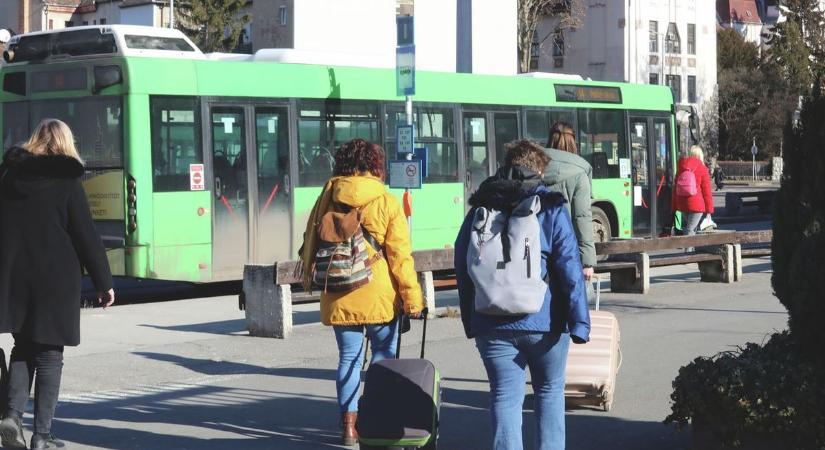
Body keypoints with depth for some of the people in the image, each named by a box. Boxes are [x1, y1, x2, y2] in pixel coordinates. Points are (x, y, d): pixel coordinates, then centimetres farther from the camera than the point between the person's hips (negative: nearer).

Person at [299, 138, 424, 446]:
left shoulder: (327, 197, 3)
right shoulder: (387, 203, -6)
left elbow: (310, 241, 12)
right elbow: (400, 256, -8)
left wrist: (309, 276, 28)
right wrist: (412, 297, -4)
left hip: (338, 296, 3)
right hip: (378, 295, -3)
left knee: (349, 358, 10)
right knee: (384, 357, 10)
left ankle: (349, 427, 9)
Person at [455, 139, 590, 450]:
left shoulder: (479, 210, 6)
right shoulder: (550, 209, -4)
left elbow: (462, 269, 9)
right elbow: (570, 271, -10)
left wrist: (469, 322, 14)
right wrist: (579, 322, -8)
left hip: (492, 325, 2)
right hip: (544, 322, -2)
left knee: (505, 396, 4)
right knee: (550, 392, 14)